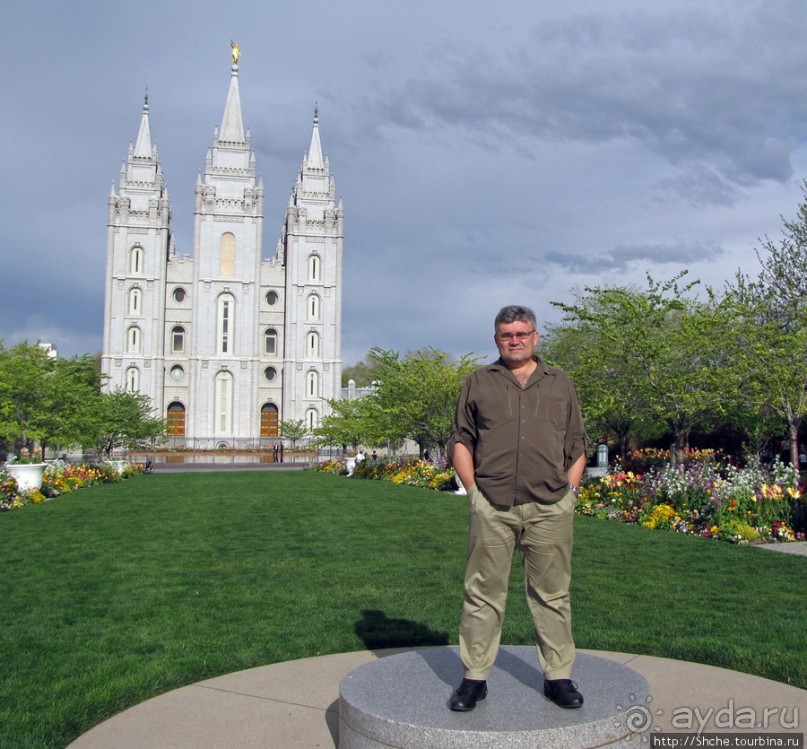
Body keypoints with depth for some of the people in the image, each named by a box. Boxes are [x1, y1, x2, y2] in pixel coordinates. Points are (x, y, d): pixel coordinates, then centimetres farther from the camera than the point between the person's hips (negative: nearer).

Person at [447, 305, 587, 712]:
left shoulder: (560, 384, 16)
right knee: (483, 592, 3)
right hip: (491, 507, -1)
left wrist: (569, 490, 4)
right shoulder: (478, 383, 12)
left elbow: (577, 446, 17)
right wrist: (473, 489, -1)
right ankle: (474, 678, 12)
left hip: (550, 508, 1)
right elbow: (461, 441, 9)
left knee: (552, 594, 7)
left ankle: (558, 677, 18)